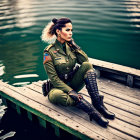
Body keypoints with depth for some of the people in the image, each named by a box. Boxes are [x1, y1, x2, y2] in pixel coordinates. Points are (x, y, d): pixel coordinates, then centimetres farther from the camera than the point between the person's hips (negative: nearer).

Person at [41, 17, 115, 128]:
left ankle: (98, 103, -28)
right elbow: (53, 78, -17)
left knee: (87, 65, -20)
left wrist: (74, 45, -12)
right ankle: (93, 111, -42)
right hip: (60, 86, -4)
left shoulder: (70, 46, 2)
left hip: (74, 82, 5)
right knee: (54, 95, -40)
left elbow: (85, 60, -6)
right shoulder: (49, 52, -14)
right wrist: (70, 91, -28)